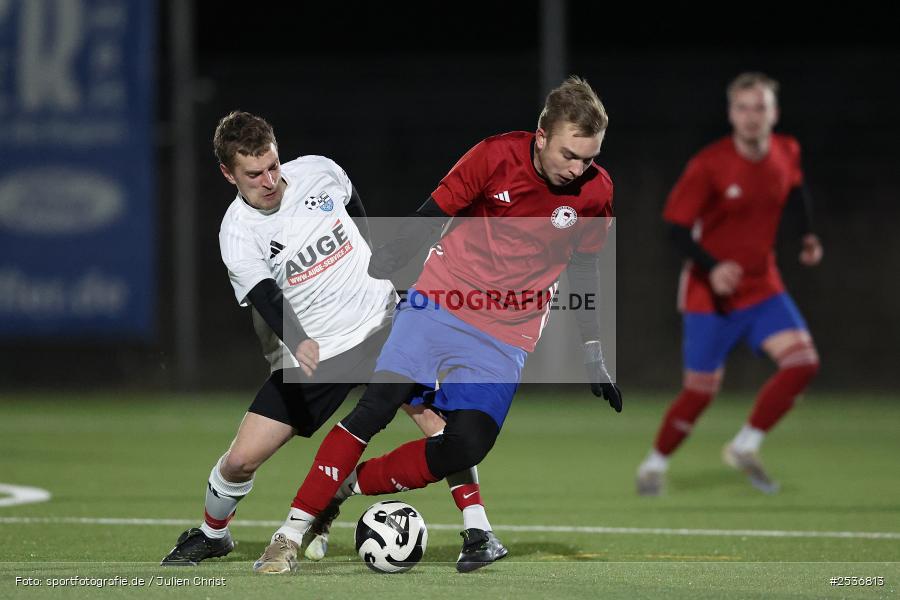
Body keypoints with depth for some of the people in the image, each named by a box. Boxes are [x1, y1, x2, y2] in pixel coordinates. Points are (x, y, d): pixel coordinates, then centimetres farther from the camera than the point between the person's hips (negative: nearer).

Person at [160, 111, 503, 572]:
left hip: (381, 322, 2)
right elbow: (266, 298, -31)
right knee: (241, 460, -6)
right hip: (308, 355, -2)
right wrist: (298, 344, -49)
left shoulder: (318, 172, -4)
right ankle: (210, 535, 25)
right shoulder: (238, 234, -14)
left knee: (433, 411, -22)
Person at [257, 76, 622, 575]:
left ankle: (354, 483, 2)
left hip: (507, 337, 2)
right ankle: (295, 528, -13)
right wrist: (383, 266, -8)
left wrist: (593, 356, 11)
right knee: (377, 405, -17)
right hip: (439, 304, -2)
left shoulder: (595, 192, -4)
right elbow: (431, 215, -2)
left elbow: (584, 271, 11)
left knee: (467, 445, -17)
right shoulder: (496, 157, -12)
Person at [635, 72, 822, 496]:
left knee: (803, 361, -15)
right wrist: (712, 268, -31)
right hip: (710, 294, -4)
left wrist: (808, 234, 4)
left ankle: (744, 448, 0)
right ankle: (655, 465, 22)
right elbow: (676, 226, -15)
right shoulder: (708, 166, -18)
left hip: (762, 286, 4)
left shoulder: (787, 153, -3)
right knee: (701, 391, -3)